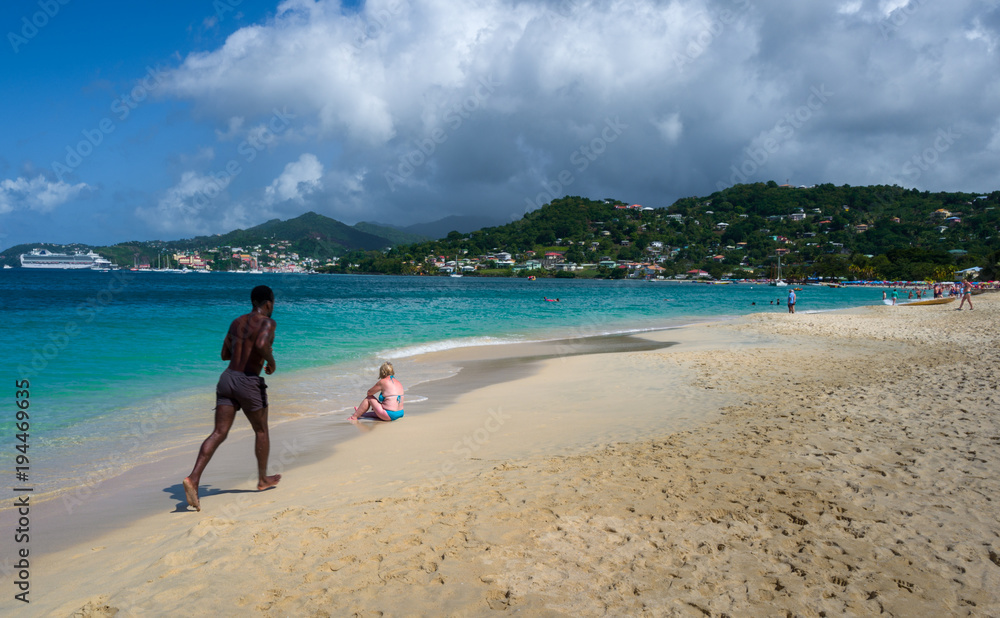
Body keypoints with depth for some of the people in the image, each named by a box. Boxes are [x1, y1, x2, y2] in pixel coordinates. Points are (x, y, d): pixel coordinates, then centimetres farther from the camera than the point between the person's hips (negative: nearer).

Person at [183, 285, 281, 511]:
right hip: (249, 382, -6)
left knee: (219, 433, 1)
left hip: (227, 378, 6)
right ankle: (263, 479, 29)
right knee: (261, 431, 15)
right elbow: (261, 345, -28)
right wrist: (271, 360, -9)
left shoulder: (236, 322, 15)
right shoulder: (267, 323, -7)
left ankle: (194, 478, -16)